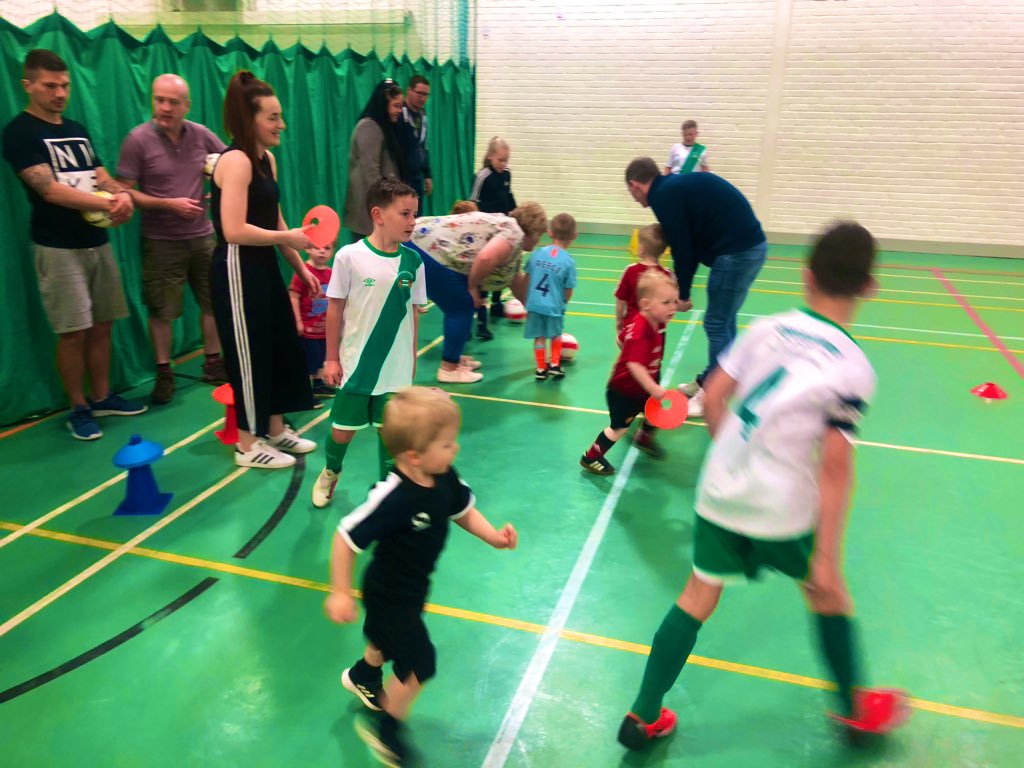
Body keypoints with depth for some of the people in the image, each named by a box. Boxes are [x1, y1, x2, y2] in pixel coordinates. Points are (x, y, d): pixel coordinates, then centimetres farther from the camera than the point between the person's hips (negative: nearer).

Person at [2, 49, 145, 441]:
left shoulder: (77, 131, 15)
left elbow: (101, 178, 11)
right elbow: (49, 190, -16)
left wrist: (122, 194, -12)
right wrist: (109, 204, -19)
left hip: (97, 241, 6)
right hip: (58, 247, -6)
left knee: (102, 325, 10)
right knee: (74, 331, -4)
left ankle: (102, 397, 23)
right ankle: (78, 409, 9)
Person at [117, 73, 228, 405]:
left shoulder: (200, 135, 0)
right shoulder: (138, 139, -11)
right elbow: (124, 192, -11)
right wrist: (169, 204, -19)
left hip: (202, 236, 4)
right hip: (161, 243, -4)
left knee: (214, 300, 11)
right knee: (161, 310, 3)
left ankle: (213, 363, 27)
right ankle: (164, 374, 16)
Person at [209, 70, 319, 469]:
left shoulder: (267, 159, 11)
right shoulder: (235, 160, -17)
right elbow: (235, 231, -26)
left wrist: (300, 267, 15)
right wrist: (288, 238, -15)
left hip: (264, 267, 9)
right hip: (237, 271, -9)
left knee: (283, 346, 15)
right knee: (250, 354, 1)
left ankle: (276, 430, 31)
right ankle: (248, 445, 16)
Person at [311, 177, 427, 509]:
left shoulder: (413, 261, -3)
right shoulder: (350, 257, -12)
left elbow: (413, 311, 6)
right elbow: (335, 309, -5)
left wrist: (412, 357, 10)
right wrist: (332, 358, -3)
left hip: (396, 367, 2)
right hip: (355, 364, -2)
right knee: (343, 430, 11)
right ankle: (330, 473, 41)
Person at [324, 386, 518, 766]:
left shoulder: (445, 479, -18)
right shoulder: (393, 497, -40)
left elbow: (463, 511, 2)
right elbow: (346, 537, -32)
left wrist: (493, 536, -13)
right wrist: (340, 593, -25)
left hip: (414, 587, 8)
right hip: (390, 594, -8)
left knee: (388, 640, 32)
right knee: (420, 664, 0)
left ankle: (362, 677, 65)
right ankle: (383, 727, 27)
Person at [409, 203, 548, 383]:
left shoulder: (515, 249, 22)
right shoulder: (513, 232, -8)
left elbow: (519, 285, 33)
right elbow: (485, 258, -25)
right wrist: (472, 287, -10)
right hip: (427, 249, -10)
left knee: (459, 306, 20)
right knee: (462, 307, 0)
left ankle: (453, 357, 31)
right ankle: (449, 369, 8)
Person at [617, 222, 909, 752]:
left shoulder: (769, 328, -1)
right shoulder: (852, 368, -13)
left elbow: (712, 399, 1)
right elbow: (835, 469, -15)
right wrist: (827, 557, -9)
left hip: (719, 490, 4)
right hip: (782, 510, -3)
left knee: (698, 596, 14)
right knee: (826, 592, 22)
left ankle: (643, 717, 21)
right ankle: (854, 707, 45)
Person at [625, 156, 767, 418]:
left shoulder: (663, 196, -11)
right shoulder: (676, 186, 18)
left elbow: (682, 249, -12)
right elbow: (691, 242, 18)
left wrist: (683, 294, 0)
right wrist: (682, 288, 16)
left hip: (736, 252, -10)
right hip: (750, 245, 10)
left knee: (717, 324, -1)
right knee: (723, 320, 19)